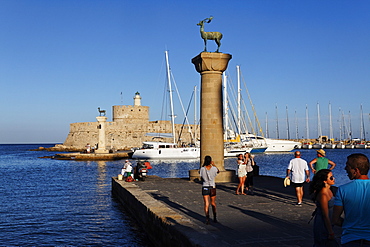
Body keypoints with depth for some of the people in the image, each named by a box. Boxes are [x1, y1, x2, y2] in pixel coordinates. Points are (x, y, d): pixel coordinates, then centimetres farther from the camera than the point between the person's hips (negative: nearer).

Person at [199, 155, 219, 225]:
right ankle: (215, 218, 28)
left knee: (206, 204, 3)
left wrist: (203, 165, 9)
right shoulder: (214, 168, -11)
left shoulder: (202, 169, -13)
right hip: (212, 188, 1)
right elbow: (218, 171, 13)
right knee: (213, 203, 17)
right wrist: (214, 165, 21)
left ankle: (207, 218, -6)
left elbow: (199, 172, 11)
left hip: (205, 188, -1)